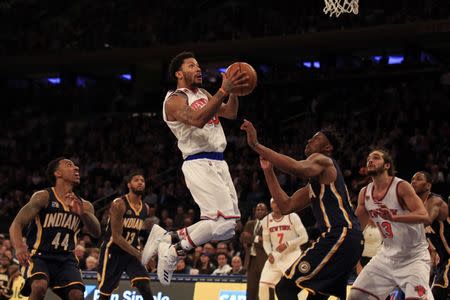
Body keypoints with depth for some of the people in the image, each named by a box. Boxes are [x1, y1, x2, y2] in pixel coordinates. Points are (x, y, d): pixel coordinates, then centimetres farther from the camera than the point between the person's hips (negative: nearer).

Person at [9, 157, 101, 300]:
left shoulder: (83, 205, 10)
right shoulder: (43, 197, -5)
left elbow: (96, 233, -5)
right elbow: (16, 225, -14)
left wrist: (82, 213, -26)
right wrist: (19, 247, -36)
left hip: (66, 259, 4)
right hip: (39, 256, -4)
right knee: (40, 286, -33)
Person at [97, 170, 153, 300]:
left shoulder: (145, 208, 5)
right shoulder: (119, 205, -18)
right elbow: (116, 237, -23)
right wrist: (139, 255, -26)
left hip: (132, 251, 5)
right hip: (112, 251, -5)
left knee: (145, 287, -15)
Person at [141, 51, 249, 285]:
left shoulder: (203, 94, 20)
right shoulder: (175, 100, -8)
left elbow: (230, 113, 17)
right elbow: (197, 119, -27)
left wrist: (233, 91, -1)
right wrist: (223, 90, -31)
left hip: (218, 163, 9)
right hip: (200, 164, -9)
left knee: (227, 226, 7)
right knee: (224, 221, -21)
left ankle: (166, 238, 13)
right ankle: (172, 251, -7)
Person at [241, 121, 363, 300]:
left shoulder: (322, 161, -1)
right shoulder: (315, 181, 28)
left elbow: (296, 168, -25)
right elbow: (286, 206, 25)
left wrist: (256, 145, -24)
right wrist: (268, 170, 21)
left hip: (339, 238, -10)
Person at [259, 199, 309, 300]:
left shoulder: (292, 217, -10)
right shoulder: (266, 220, 3)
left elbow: (304, 237, -11)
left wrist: (287, 244, -22)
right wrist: (269, 253, -6)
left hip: (292, 255, -4)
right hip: (275, 256, 4)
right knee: (263, 285, -5)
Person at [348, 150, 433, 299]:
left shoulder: (401, 187, -16)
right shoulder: (364, 193, 2)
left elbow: (424, 216, -29)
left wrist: (393, 217, -43)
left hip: (414, 257, -6)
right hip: (387, 256, 6)